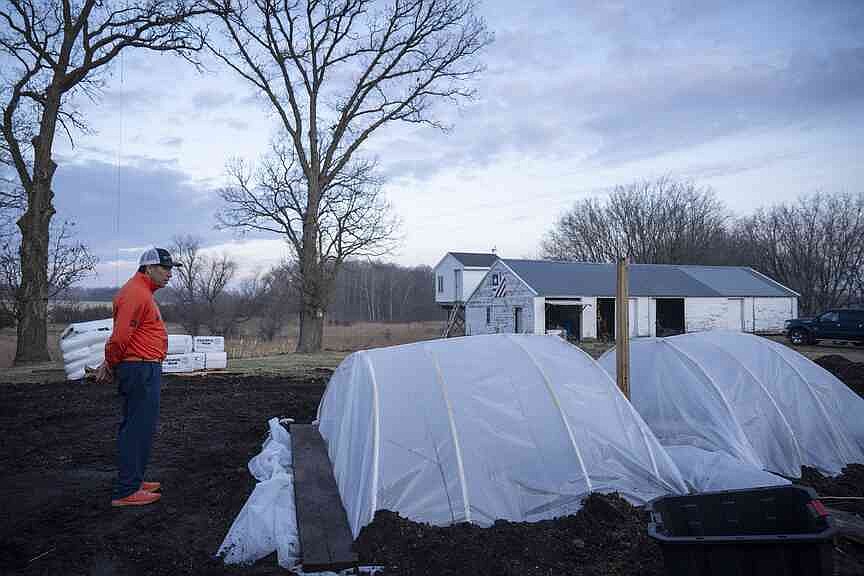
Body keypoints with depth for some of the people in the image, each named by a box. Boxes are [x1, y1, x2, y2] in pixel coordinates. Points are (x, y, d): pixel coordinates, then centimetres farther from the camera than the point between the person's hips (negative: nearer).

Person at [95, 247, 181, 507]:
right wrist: (112, 364, -7)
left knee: (138, 428, 17)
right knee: (138, 430, -5)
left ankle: (133, 480, 28)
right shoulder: (135, 294, -16)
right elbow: (120, 336, -22)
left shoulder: (143, 293, 18)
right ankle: (126, 492, 1)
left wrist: (111, 363, 12)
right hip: (141, 370, -11)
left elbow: (119, 337, 20)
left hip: (146, 371, 11)